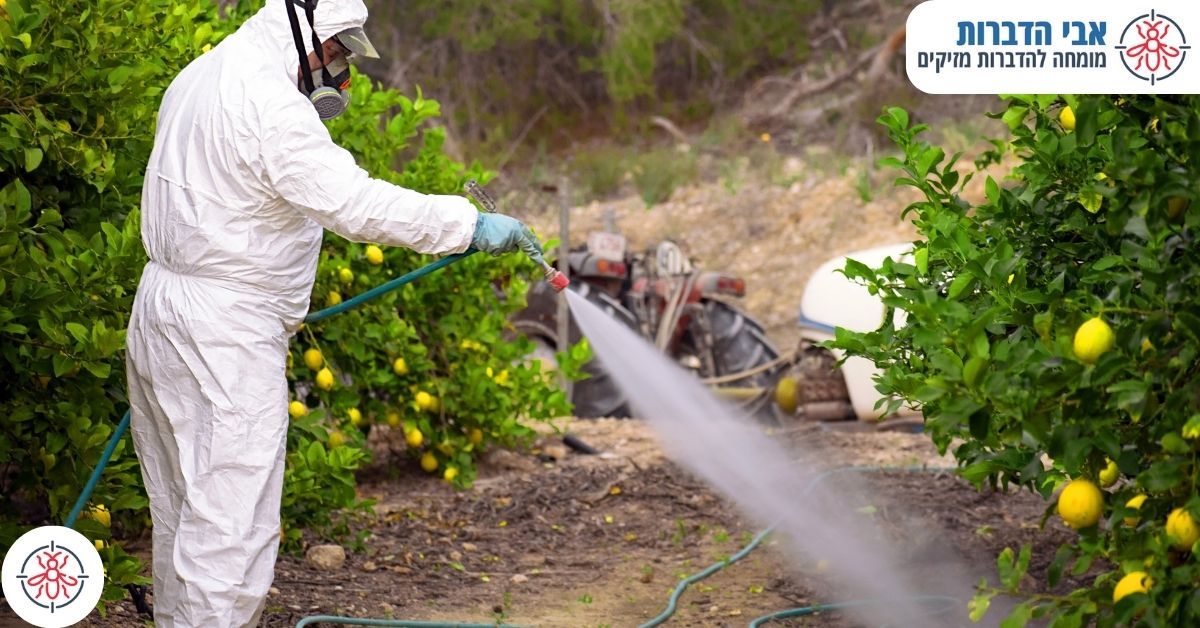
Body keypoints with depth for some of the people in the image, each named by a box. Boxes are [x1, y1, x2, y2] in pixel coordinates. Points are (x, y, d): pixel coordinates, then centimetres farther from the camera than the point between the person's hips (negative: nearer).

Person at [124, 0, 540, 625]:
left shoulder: (201, 78, 15)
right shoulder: (268, 102, -18)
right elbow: (351, 200, -25)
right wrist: (471, 224, -21)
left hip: (165, 311, 11)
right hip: (225, 334, -11)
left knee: (184, 507, 16)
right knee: (231, 518, -10)